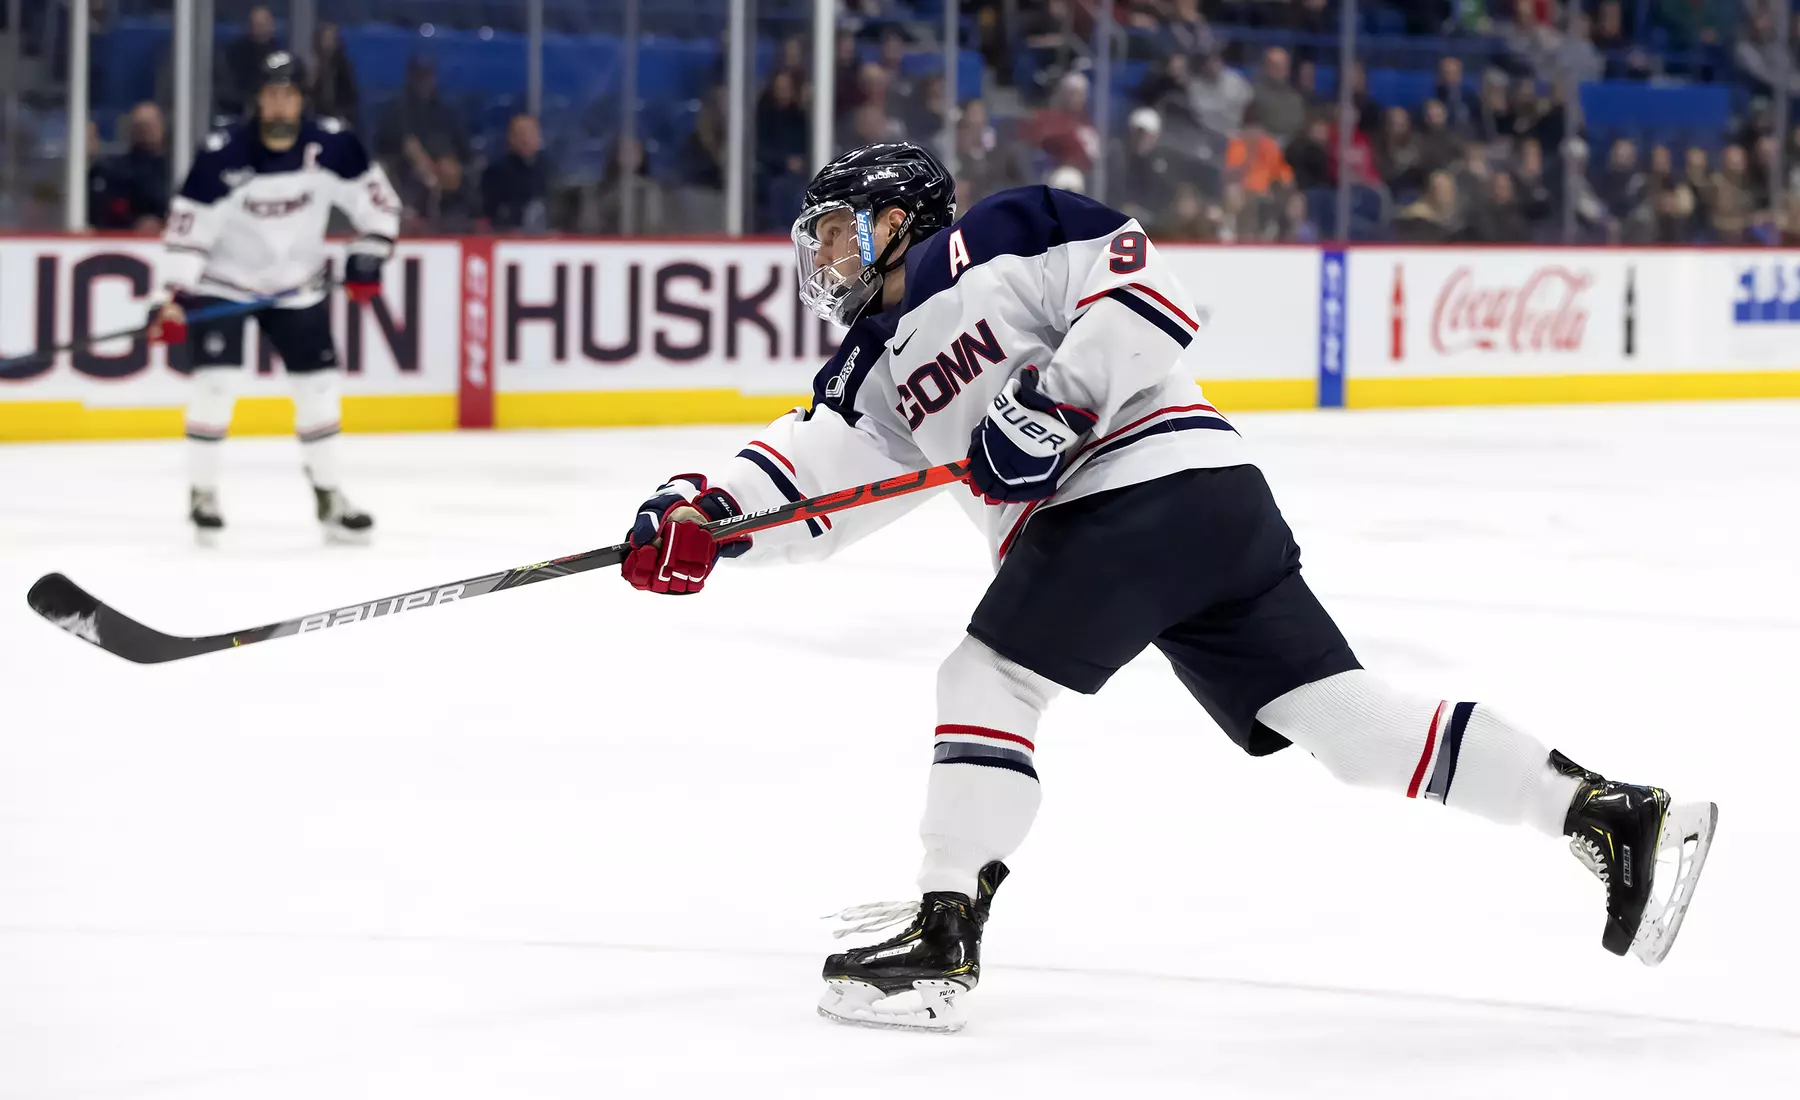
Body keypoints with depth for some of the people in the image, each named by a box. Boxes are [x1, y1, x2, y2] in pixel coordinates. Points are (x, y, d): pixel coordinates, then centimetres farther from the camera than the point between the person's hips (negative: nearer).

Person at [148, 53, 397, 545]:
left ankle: (329, 496, 13)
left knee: (319, 383, 2)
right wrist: (174, 298, -28)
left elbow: (376, 199, -3)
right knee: (216, 380, -16)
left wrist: (367, 258, -12)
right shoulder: (221, 155, -23)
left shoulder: (331, 145, -15)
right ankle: (202, 494, -3)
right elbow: (187, 227, -22)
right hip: (222, 283, -3)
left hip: (295, 284, 3)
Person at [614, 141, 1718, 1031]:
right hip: (1213, 508, 9)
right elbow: (808, 475, 18)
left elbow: (1146, 284, -10)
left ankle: (943, 937, -12)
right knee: (1344, 714, 2)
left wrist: (1054, 398, -18)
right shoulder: (873, 365, 27)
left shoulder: (995, 239, 1)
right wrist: (700, 515, 1)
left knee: (987, 677, -9)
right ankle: (1613, 810, -1)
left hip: (1157, 475, -9)